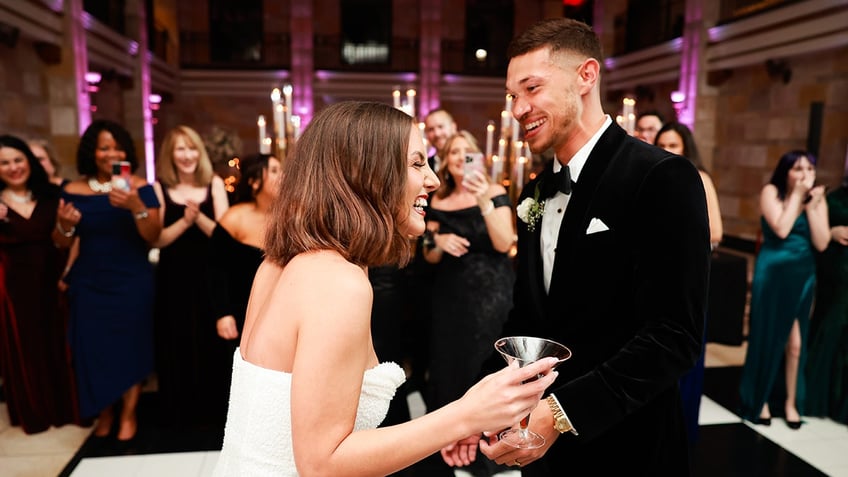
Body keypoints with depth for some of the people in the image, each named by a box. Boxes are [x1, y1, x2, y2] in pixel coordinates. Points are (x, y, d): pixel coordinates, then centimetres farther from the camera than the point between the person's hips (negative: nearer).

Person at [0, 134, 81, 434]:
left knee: (54, 343, 9)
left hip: (48, 281, 1)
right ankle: (31, 414, 28)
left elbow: (62, 244, 1)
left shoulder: (50, 197, 2)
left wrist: (65, 226, -20)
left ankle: (61, 408, 26)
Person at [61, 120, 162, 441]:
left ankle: (128, 415, 22)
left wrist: (137, 206, -27)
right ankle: (104, 413, 27)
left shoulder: (140, 187, -4)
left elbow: (153, 237, -12)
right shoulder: (73, 191, 1)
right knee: (94, 349, 7)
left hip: (132, 282, -2)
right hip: (89, 283, 2)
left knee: (130, 346, 5)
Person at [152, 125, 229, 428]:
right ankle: (180, 413, 23)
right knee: (176, 346, 6)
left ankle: (212, 409, 21)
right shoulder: (159, 188, 1)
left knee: (210, 344, 4)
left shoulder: (214, 184, 2)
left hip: (208, 277, 0)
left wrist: (199, 217, -20)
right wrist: (184, 221, -18)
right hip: (173, 280, 0)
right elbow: (156, 240, -5)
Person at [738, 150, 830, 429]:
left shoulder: (818, 199, 4)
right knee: (767, 337, 6)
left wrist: (811, 204, -11)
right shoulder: (771, 191, -7)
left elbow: (821, 243, -7)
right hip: (773, 273, -3)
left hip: (803, 275, 4)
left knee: (795, 342, 6)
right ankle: (760, 399, 21)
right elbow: (781, 230, -22)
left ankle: (790, 401, 23)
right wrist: (796, 195, -15)